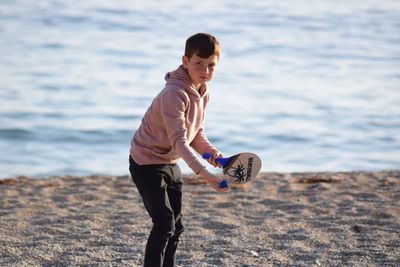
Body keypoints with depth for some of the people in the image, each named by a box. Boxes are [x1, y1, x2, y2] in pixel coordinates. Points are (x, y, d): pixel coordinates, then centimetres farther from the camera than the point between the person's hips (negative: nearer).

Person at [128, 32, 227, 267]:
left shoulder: (203, 93, 0)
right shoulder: (175, 94, -29)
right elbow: (179, 141, -34)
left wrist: (211, 151, -15)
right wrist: (204, 174, -44)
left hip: (171, 164, 9)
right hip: (147, 163, -9)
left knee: (176, 226, 13)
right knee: (164, 224, -16)